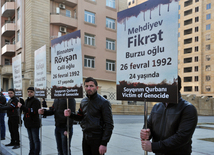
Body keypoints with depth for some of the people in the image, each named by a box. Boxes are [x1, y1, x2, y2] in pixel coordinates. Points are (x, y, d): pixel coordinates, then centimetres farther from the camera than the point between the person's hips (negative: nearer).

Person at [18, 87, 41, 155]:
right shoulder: (26, 100, 15)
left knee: (36, 140, -2)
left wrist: (22, 107, -22)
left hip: (34, 123, -8)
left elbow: (33, 111, -22)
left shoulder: (36, 101, -11)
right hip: (28, 123, 8)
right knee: (31, 139, 17)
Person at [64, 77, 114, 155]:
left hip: (97, 139, -6)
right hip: (85, 137, 6)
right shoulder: (83, 102, 8)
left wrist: (104, 143, -18)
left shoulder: (103, 102, -12)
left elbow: (109, 125, -13)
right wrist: (70, 114, -1)